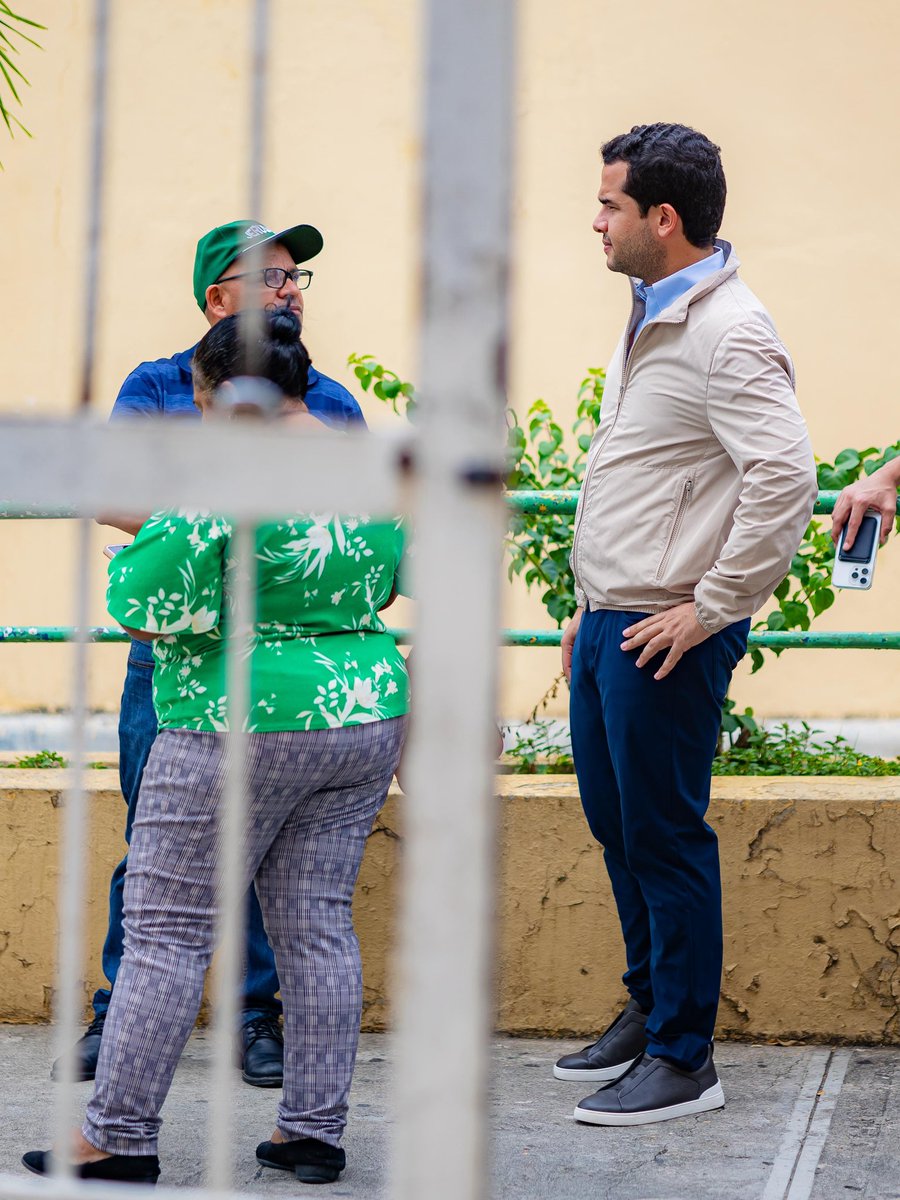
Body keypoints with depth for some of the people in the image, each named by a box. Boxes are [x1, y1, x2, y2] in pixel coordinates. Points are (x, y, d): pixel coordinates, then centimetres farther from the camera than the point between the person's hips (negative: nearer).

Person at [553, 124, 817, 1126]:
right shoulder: (649, 320, 15)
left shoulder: (728, 335, -17)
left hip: (669, 637, -9)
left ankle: (682, 1059, 8)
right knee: (616, 827, 18)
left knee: (665, 840, -2)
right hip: (611, 622, 9)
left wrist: (711, 608, -21)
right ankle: (646, 1012, 33)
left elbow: (785, 479, -26)